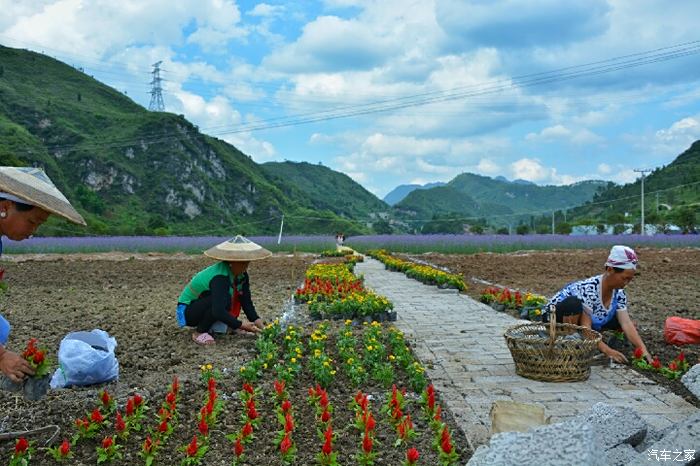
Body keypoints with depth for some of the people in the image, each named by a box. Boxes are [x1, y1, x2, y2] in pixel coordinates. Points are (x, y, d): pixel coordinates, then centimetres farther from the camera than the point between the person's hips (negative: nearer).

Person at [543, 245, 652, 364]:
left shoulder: (618, 293, -9)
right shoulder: (589, 288, -32)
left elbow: (627, 324, -15)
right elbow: (585, 327, -34)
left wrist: (643, 349, -27)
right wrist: (607, 350, -40)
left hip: (578, 324, 8)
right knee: (574, 303, -38)